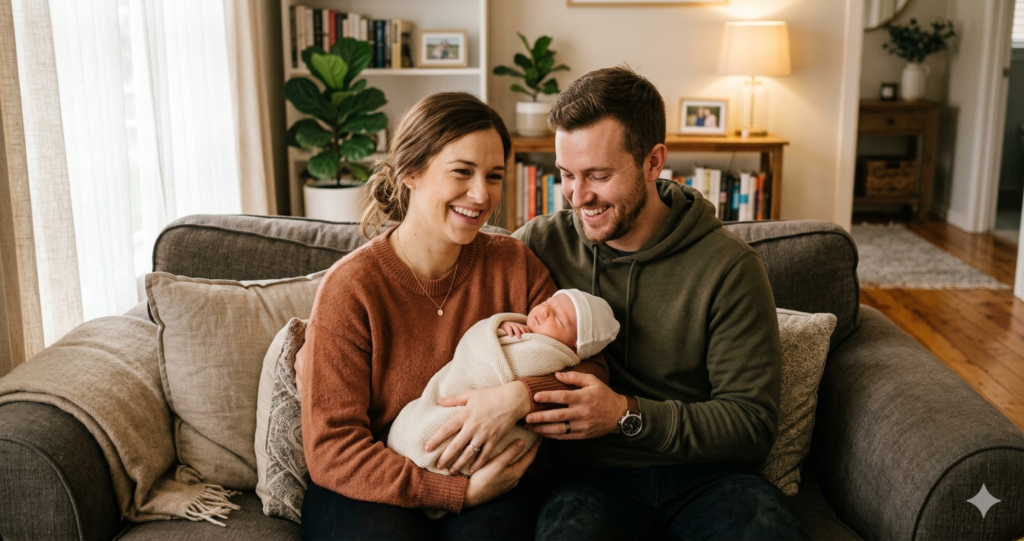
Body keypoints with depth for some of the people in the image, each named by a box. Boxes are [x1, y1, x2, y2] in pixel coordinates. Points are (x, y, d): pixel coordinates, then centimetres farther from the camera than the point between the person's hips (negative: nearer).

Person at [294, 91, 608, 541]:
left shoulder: (514, 265, 1)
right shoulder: (350, 287, -11)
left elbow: (591, 372, -1)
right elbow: (331, 450, -12)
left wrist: (521, 396, -23)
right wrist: (460, 492, -20)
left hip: (486, 483, 2)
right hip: (368, 491, -1)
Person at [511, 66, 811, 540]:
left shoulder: (728, 266, -5)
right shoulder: (542, 244, 0)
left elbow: (752, 424, -6)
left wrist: (628, 415, -19)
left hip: (704, 474, 1)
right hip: (591, 473, 0)